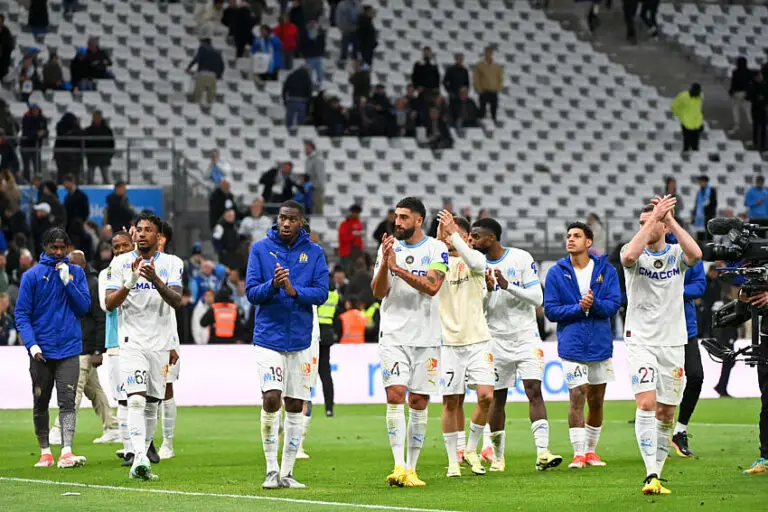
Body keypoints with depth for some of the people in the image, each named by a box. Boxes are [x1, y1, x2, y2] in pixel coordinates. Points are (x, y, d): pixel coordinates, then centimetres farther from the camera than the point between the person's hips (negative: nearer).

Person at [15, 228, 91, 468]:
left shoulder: (76, 273, 8)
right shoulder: (32, 275, 1)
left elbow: (84, 307, 1)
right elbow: (22, 314, -1)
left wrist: (67, 281, -10)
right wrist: (32, 344, -14)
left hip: (69, 350, 0)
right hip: (41, 352, 0)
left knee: (67, 401, -11)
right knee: (41, 404, 8)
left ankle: (66, 453, -19)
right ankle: (45, 452, 19)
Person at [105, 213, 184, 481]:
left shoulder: (172, 264, 4)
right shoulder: (120, 263, 2)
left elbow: (176, 301, -10)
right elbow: (109, 304, -4)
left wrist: (156, 280, -26)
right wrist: (130, 282, -20)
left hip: (160, 343, 3)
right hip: (132, 341, -3)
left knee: (152, 406, 6)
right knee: (137, 399, -19)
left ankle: (140, 464, 14)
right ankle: (139, 458, -29)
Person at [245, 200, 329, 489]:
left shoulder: (314, 253, 4)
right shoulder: (261, 249, 1)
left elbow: (322, 293, -4)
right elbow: (251, 292, -3)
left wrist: (294, 291, -20)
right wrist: (273, 285, -21)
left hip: (300, 341, 2)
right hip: (268, 338, -2)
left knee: (295, 407, 5)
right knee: (271, 400, -14)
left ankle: (287, 472, 13)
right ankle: (271, 470, -6)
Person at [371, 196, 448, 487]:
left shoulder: (437, 249, -1)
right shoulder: (388, 248, 7)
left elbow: (432, 287, -16)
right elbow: (378, 292, 1)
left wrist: (398, 268, -20)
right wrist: (384, 264, -15)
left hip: (426, 337, -1)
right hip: (393, 335, 1)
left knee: (419, 403, 2)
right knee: (395, 397, -12)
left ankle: (411, 469, 8)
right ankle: (399, 466, -16)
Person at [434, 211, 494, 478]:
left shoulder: (476, 257, 3)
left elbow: (474, 262, -21)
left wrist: (452, 232, -26)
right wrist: (438, 239, -25)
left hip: (477, 339, 0)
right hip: (448, 342, 0)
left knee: (486, 396, -11)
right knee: (451, 401, 0)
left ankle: (471, 449, 8)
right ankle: (453, 460, 9)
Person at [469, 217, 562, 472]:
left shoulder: (522, 259, -6)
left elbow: (537, 298, -10)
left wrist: (508, 286, -21)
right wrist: (486, 290, -14)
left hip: (526, 336, -3)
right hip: (497, 340, 3)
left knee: (534, 390, -14)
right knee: (497, 397, 6)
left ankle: (542, 452, -21)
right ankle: (497, 456, 18)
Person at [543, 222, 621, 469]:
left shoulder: (606, 270, 2)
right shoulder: (556, 274, 1)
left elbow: (614, 304, -4)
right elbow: (551, 310, -3)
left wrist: (594, 304, -23)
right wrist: (579, 307, -16)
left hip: (600, 346, 2)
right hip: (572, 345, -2)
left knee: (596, 401, 10)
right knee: (577, 397, -11)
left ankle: (591, 450, 23)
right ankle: (578, 453, -8)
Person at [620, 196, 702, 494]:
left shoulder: (676, 254, 2)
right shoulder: (636, 252, -1)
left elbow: (695, 254, -21)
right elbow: (629, 256, -27)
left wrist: (670, 219, -19)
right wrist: (654, 217, -24)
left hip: (673, 343, 2)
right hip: (641, 342, -2)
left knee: (666, 412, 6)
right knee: (646, 403, -17)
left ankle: (657, 473, 17)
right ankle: (651, 476, -21)